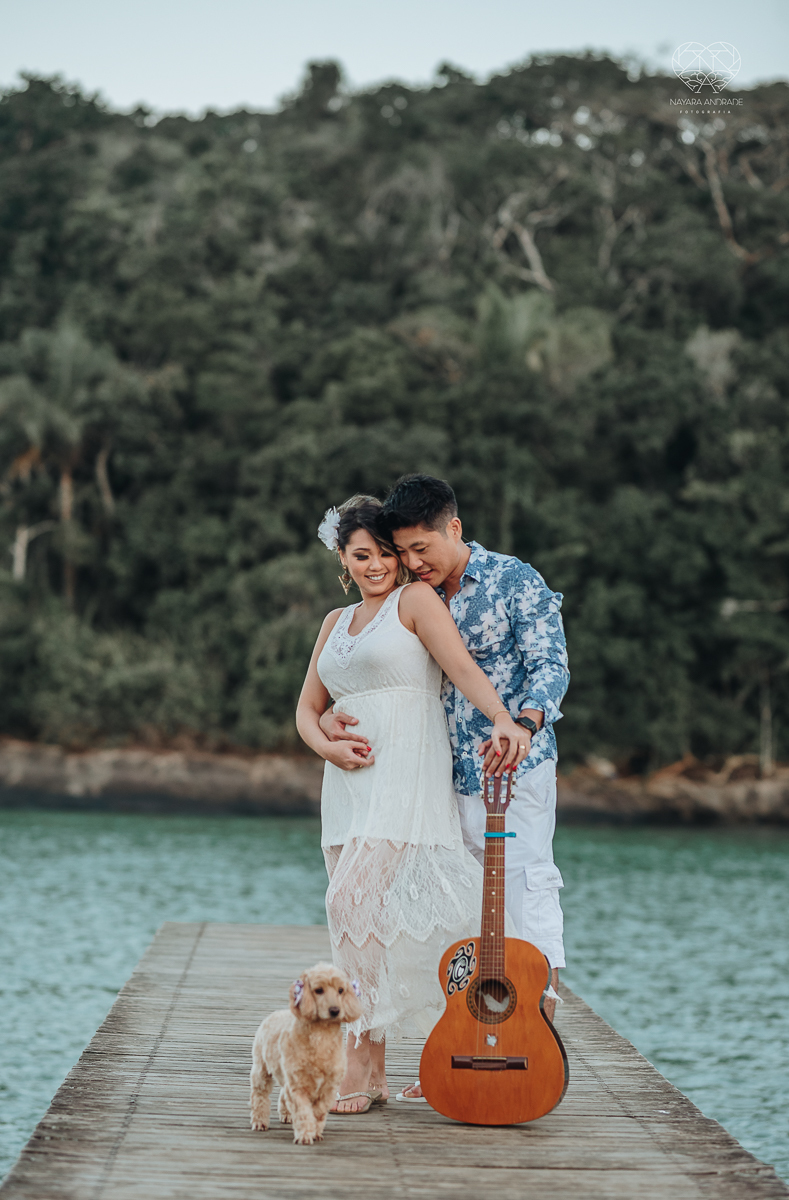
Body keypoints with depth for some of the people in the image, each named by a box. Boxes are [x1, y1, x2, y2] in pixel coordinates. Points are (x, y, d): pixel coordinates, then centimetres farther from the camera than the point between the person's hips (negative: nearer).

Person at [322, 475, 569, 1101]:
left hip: (516, 769, -6)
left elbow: (550, 665, -14)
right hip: (449, 776, 6)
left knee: (526, 897, -7)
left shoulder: (516, 581, -6)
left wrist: (523, 724, -33)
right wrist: (332, 717, -8)